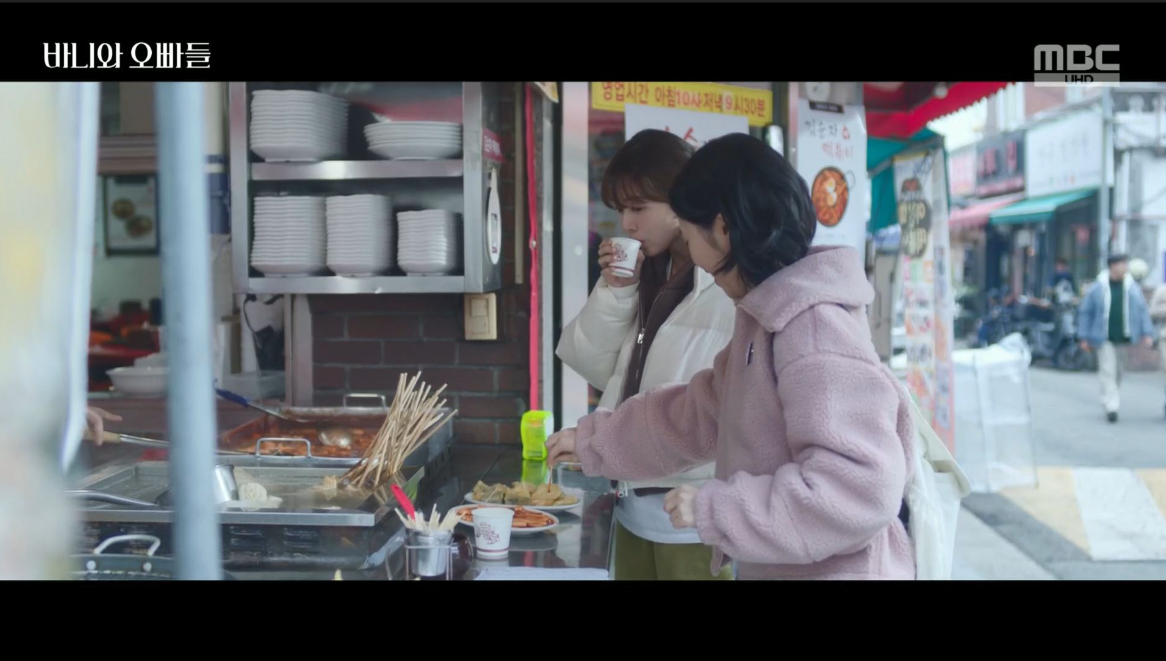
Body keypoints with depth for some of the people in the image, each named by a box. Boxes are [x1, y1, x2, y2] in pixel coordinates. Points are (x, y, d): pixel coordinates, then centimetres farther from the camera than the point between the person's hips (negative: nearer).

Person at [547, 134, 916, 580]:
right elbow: (699, 412, 16)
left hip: (829, 570, -9)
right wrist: (594, 442, 19)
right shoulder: (770, 315, 6)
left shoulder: (815, 324, -24)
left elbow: (859, 488, -30)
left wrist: (714, 508, -24)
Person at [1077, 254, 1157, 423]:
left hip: (1124, 338, 3)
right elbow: (1085, 313, 0)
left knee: (1118, 372, 14)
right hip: (1104, 339, -3)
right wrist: (1085, 338, -2)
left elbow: (1143, 311, 7)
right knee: (1108, 372, -9)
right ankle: (1111, 407, -11)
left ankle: (1112, 402, 30)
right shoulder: (1097, 289, -4)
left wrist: (1147, 333, -2)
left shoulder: (1133, 288, 4)